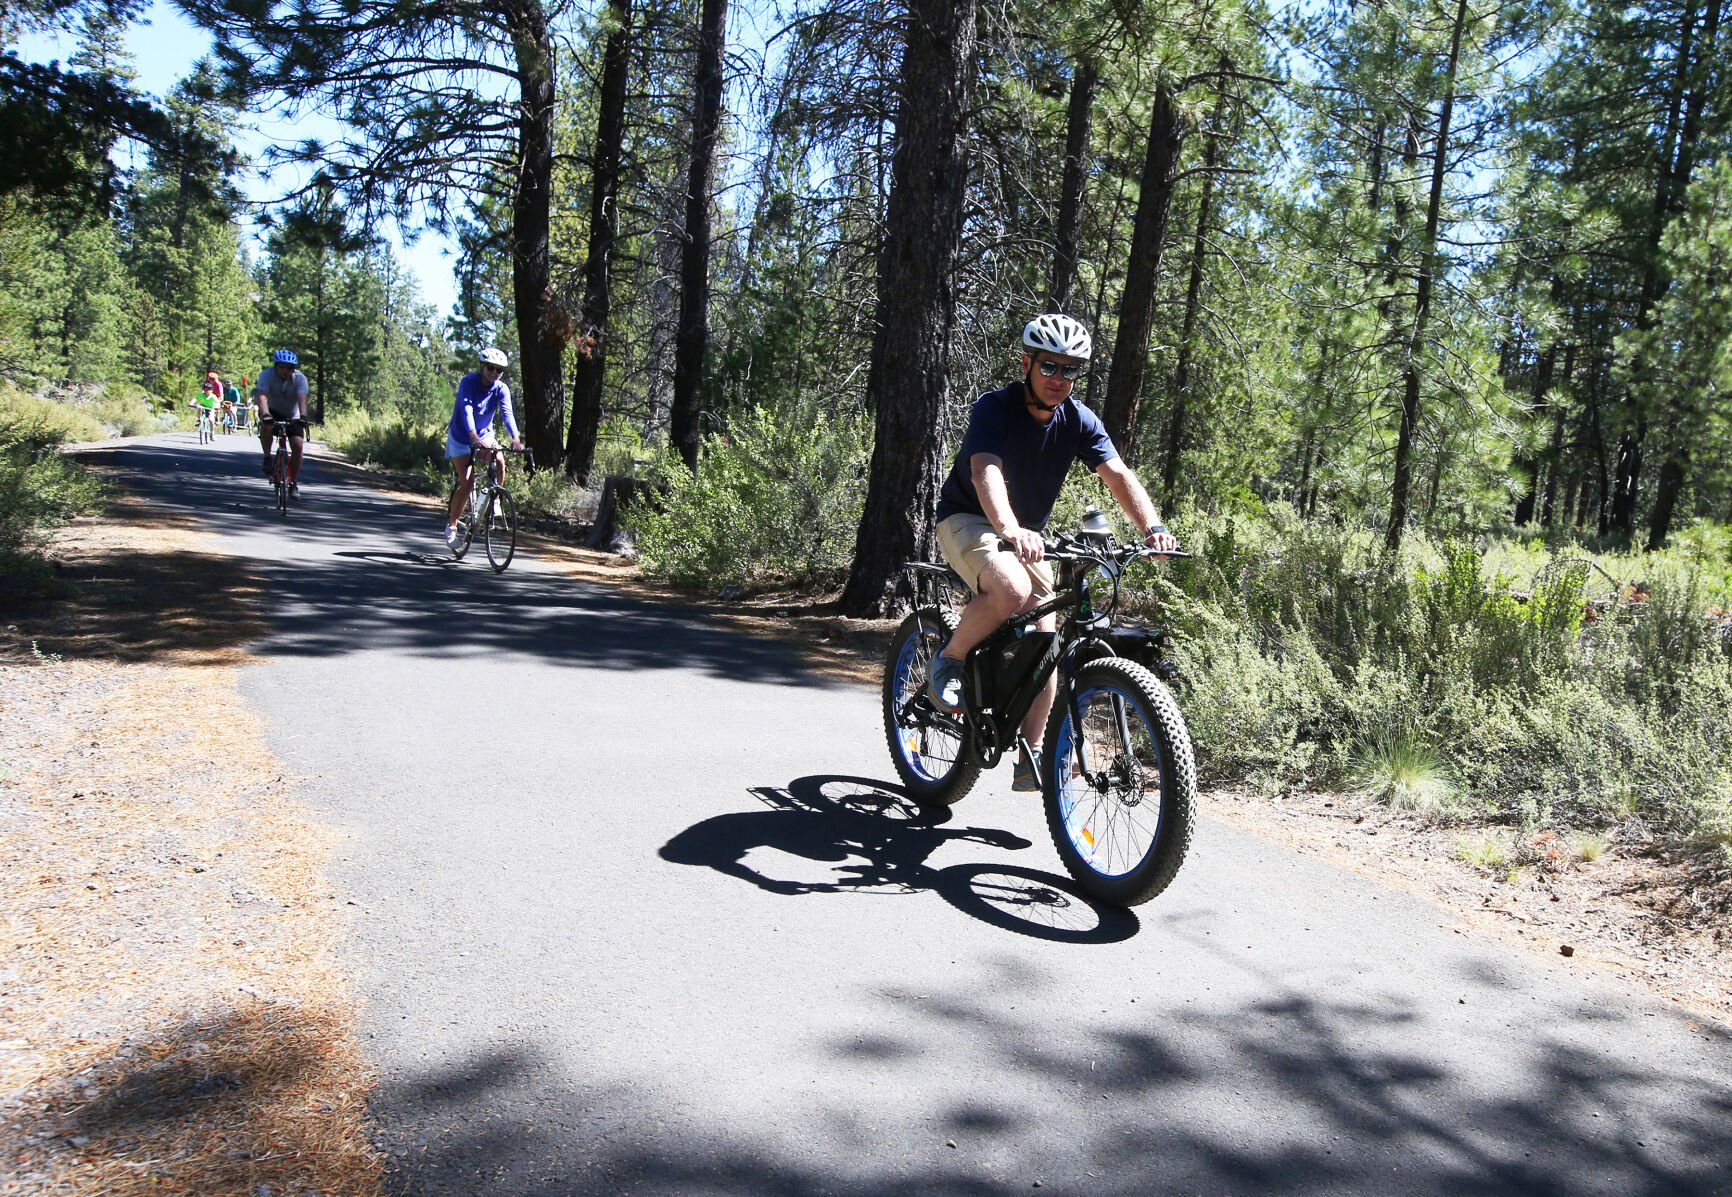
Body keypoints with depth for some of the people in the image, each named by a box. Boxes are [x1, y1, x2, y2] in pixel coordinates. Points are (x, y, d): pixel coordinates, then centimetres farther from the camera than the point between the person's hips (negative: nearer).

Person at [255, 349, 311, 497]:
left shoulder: (299, 378, -21)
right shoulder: (267, 374, -23)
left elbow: (302, 399, -34)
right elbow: (262, 396, -35)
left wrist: (303, 416, -52)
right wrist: (265, 414, -53)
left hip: (292, 416, 1)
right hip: (272, 411, -1)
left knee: (297, 446, -15)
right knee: (266, 425, -35)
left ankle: (293, 483, -1)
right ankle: (267, 459, -16)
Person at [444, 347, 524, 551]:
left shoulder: (501, 389, -12)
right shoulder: (468, 382, -21)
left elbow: (507, 413, -26)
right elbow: (466, 411, -35)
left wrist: (515, 437, -45)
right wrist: (475, 438, -51)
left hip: (485, 435, 3)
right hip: (461, 437, -3)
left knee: (500, 465, -26)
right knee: (467, 482, -14)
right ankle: (451, 526, 1)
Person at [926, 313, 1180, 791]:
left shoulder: (1078, 420, -7)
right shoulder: (995, 408, -22)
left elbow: (1119, 476, -16)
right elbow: (985, 470, -39)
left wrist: (1153, 527, -35)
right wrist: (1011, 531, -57)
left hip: (1027, 534, 6)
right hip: (968, 521, -5)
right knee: (1011, 589, -36)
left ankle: (1029, 761, 6)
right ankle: (949, 660, -10)